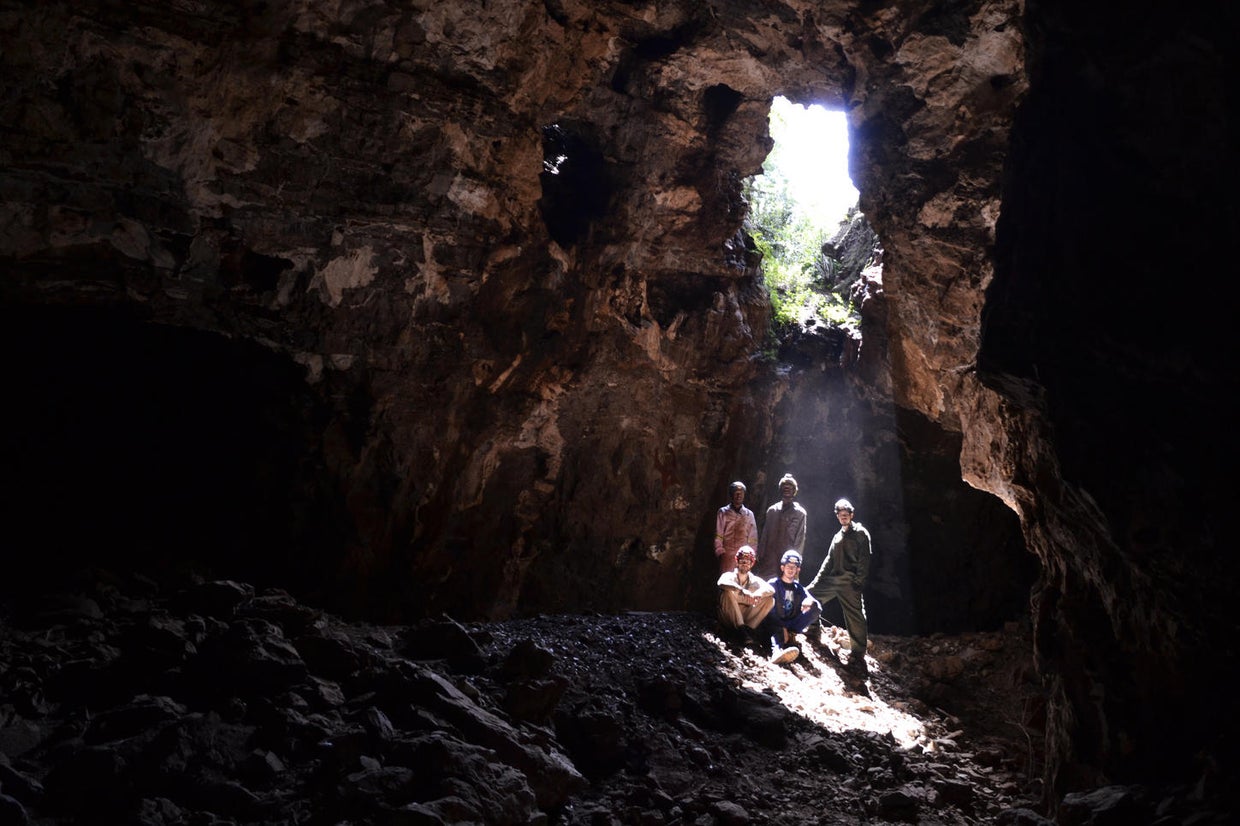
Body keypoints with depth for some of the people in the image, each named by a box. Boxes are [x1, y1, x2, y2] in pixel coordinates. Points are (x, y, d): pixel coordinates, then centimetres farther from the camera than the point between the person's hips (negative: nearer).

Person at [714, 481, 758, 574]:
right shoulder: (723, 513, 6)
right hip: (727, 556, -1)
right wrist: (720, 552, -5)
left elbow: (753, 537, 10)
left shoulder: (749, 514, 10)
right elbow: (718, 536, 3)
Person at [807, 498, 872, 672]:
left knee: (855, 617, -9)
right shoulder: (837, 536, 24)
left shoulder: (860, 532, 3)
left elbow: (864, 558, -6)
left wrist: (859, 580, -16)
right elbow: (829, 560, 24)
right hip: (832, 579, 7)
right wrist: (817, 580, 15)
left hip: (849, 581, -7)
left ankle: (858, 655, -6)